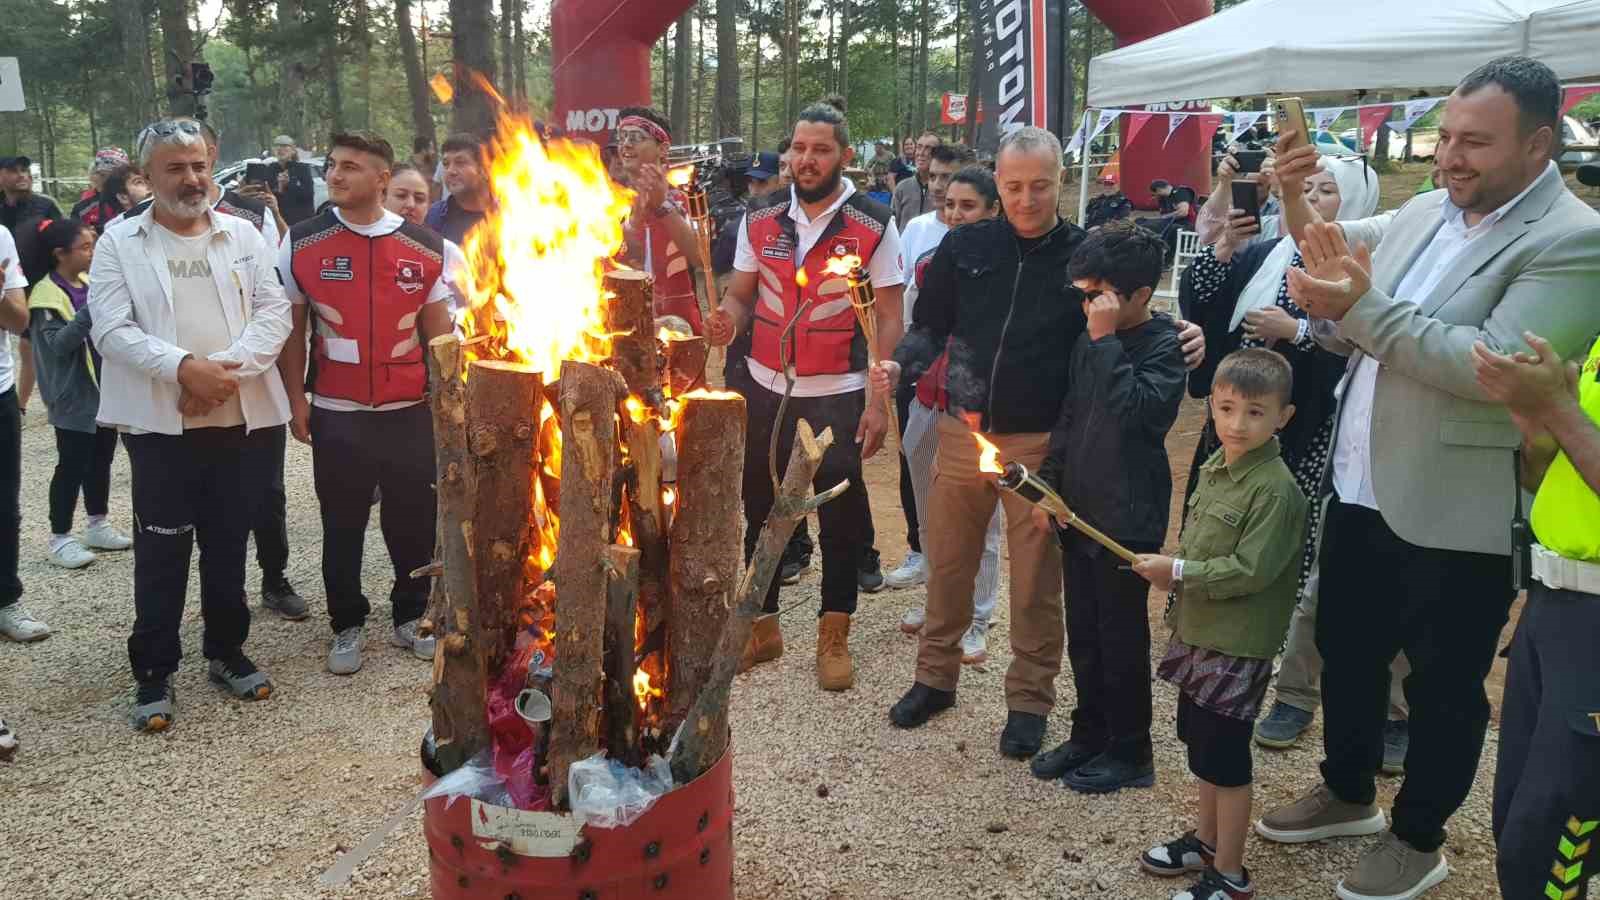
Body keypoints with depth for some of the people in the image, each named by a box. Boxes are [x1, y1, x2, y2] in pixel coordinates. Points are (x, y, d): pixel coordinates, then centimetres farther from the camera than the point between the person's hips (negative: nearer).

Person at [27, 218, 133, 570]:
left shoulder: (91, 284, 9)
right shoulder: (47, 295, -13)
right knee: (72, 465, -2)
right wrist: (91, 310, -30)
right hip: (73, 397, -7)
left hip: (105, 390, 7)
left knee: (101, 460, 15)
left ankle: (98, 526, 28)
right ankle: (60, 538, 9)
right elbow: (58, 343, -22)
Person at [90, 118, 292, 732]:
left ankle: (227, 652, 28)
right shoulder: (119, 242, 3)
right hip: (161, 423, -2)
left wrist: (228, 368, -14)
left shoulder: (244, 235, 9)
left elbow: (273, 313, 1)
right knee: (161, 552, 3)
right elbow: (112, 328, -6)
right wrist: (183, 367, -21)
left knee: (228, 545, 13)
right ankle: (154, 673, 16)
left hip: (242, 419, 2)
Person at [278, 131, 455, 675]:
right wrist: (296, 399, 1)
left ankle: (411, 617, 29)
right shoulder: (303, 243, -1)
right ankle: (347, 626, 26)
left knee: (415, 520, 10)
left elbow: (437, 329, 7)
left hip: (410, 411, 1)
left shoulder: (424, 247, 0)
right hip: (335, 414, 0)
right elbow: (292, 328, 5)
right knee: (342, 526, 10)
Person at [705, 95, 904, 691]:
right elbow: (740, 294, 10)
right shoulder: (761, 220, 3)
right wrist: (728, 320, -15)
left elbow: (889, 319, -6)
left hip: (838, 395, -3)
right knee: (760, 508, 13)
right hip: (767, 389, 4)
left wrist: (879, 402, -12)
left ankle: (833, 637, 21)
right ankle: (762, 626, 30)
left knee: (841, 516, 4)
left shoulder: (873, 226, -7)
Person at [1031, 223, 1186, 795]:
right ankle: (1089, 734, 32)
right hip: (1077, 509, 7)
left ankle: (1130, 753, 20)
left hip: (1127, 517, -7)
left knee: (1121, 638, 4)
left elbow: (1135, 411, -29)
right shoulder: (1090, 341, 6)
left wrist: (1105, 340, -25)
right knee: (1082, 634, 16)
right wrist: (1048, 485, 11)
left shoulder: (1164, 344, -13)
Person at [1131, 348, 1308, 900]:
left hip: (1238, 645, -8)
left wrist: (1179, 573, -21)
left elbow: (1251, 569, -24)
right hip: (1198, 632, 8)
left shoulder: (1275, 489, -20)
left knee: (1225, 758, 2)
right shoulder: (1214, 468, 6)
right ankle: (1206, 841, 39)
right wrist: (1170, 572, -1)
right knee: (1200, 744, 21)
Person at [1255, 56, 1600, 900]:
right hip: (1361, 489, 7)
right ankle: (1348, 793, 43)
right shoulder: (1423, 212, 6)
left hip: (1456, 513, -7)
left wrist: (1365, 307, -28)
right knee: (1345, 651, 21)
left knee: (1442, 686, 10)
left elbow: (1494, 367, -27)